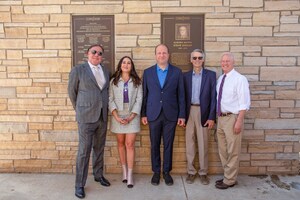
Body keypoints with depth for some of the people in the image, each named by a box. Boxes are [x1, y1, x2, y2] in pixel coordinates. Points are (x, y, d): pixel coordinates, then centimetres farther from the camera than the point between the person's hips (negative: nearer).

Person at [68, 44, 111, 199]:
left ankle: (98, 175, 34)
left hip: (102, 116, 5)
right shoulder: (78, 70, -5)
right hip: (86, 117, -5)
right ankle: (80, 184, 11)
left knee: (99, 148, 16)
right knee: (84, 151, -1)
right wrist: (80, 110, 9)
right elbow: (72, 92, 3)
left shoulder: (106, 71, 9)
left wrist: (104, 110, 13)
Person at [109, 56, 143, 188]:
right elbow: (110, 100, -1)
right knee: (121, 143, 9)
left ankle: (130, 175, 2)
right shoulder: (114, 81, 5)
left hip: (132, 116, -1)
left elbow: (139, 100, -1)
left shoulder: (137, 81, 3)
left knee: (130, 144, -3)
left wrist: (131, 117, -10)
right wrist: (117, 117, -11)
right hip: (117, 116, 1)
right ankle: (124, 171, 22)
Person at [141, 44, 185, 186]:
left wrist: (182, 115, -2)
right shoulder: (148, 72, 5)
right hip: (153, 114, 1)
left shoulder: (177, 72, 2)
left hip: (170, 115, 0)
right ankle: (156, 172, 23)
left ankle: (166, 172, 23)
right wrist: (143, 114, 3)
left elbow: (181, 95, 2)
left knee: (168, 145, 8)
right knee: (154, 145, 8)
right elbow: (144, 94, 6)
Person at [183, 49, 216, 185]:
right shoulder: (185, 76, 7)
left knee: (203, 144, 5)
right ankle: (191, 171, 20)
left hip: (203, 112, -2)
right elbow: (183, 96, 7)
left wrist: (212, 117, -8)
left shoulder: (211, 75, 1)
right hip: (189, 112, 2)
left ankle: (203, 172, 18)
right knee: (189, 143, 8)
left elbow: (213, 97, -2)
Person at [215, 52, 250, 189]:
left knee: (233, 151, 2)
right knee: (222, 150, 16)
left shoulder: (239, 79, -11)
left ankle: (229, 180, 16)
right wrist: (217, 117, 13)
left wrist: (239, 121, -19)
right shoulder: (220, 79, 11)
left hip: (232, 118, -8)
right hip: (221, 117, 8)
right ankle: (228, 176, 32)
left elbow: (244, 103, -14)